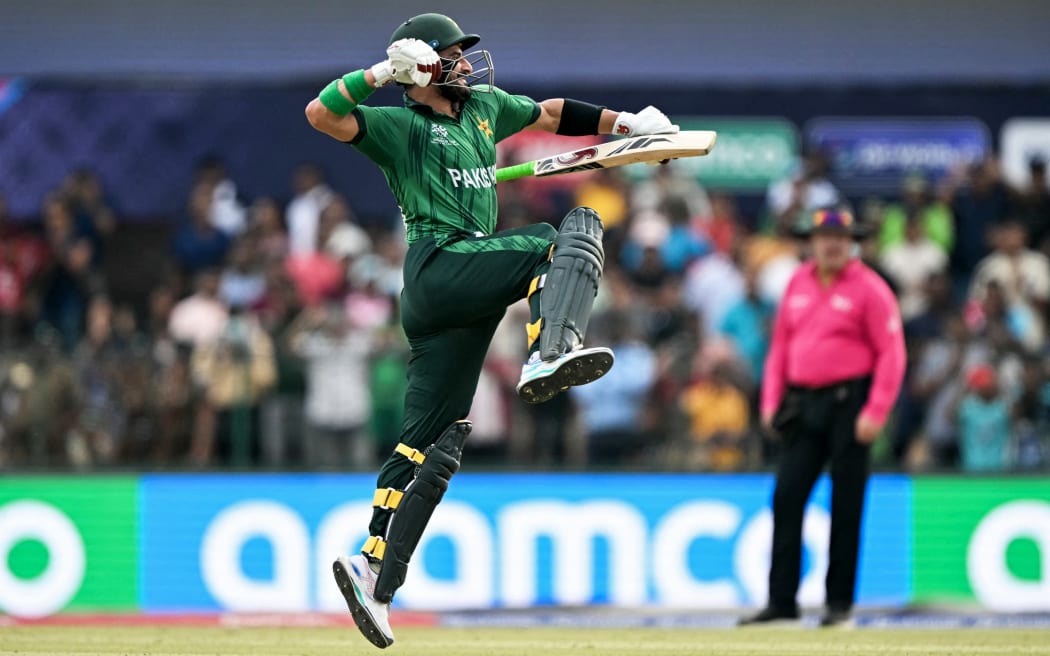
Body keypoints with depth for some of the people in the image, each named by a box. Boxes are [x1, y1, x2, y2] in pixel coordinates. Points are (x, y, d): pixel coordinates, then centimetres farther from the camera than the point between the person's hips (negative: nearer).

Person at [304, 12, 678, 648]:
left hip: (462, 301, 8)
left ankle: (375, 572, -1)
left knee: (434, 444, 3)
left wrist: (626, 123, 27)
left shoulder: (484, 107, 25)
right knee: (576, 230, -18)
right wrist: (383, 72, -20)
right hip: (439, 267, -8)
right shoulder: (397, 126, 3)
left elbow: (551, 113, 35)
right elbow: (322, 114, -11)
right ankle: (548, 353, -44)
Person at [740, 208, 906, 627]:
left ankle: (840, 601, 7)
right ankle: (781, 600, 3)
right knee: (786, 498, -1)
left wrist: (875, 412, -15)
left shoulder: (868, 289, -5)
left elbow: (891, 354, -8)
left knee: (845, 505, -1)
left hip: (849, 401, -5)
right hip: (802, 402, 5)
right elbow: (780, 344, 19)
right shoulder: (798, 284, 12)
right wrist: (771, 399, 10)